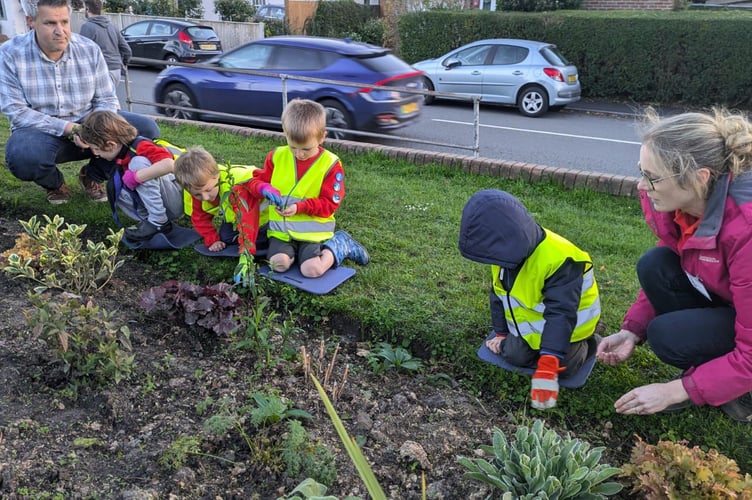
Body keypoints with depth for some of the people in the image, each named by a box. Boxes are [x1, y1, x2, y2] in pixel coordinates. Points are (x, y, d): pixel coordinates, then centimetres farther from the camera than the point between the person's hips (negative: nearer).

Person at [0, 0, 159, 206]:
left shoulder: (90, 49, -6)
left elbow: (106, 99, -1)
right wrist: (67, 128, -29)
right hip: (42, 131, -3)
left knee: (147, 129, -17)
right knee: (23, 157, -39)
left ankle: (92, 175, 7)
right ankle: (55, 183, 3)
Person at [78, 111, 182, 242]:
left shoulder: (141, 147, -21)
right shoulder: (121, 155, 7)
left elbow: (168, 164, -38)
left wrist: (135, 176, -29)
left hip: (179, 200, -8)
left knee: (138, 162, -24)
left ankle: (159, 222, -20)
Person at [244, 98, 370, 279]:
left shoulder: (330, 164, -9)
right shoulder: (277, 156, 0)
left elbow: (330, 204, -10)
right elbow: (255, 181, 6)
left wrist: (300, 207, -25)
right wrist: (265, 189, -20)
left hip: (313, 230, -3)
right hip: (281, 227, 3)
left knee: (311, 270, -21)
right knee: (278, 264, -21)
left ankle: (339, 245, 6)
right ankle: (293, 248, 12)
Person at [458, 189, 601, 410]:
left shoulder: (559, 260, -38)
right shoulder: (507, 252, -13)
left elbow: (560, 315, -41)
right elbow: (498, 295, 4)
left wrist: (546, 368, -46)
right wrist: (501, 333, 6)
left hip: (568, 323, -6)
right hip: (529, 323, 6)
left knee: (561, 366, -17)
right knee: (513, 355, -4)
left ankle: (582, 345, 15)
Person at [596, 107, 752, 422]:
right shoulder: (680, 199, -16)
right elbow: (664, 275, 2)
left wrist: (676, 391, -26)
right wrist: (632, 330, -10)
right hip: (726, 299, 7)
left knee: (668, 335, -26)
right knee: (654, 266, -16)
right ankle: (702, 376, 2)